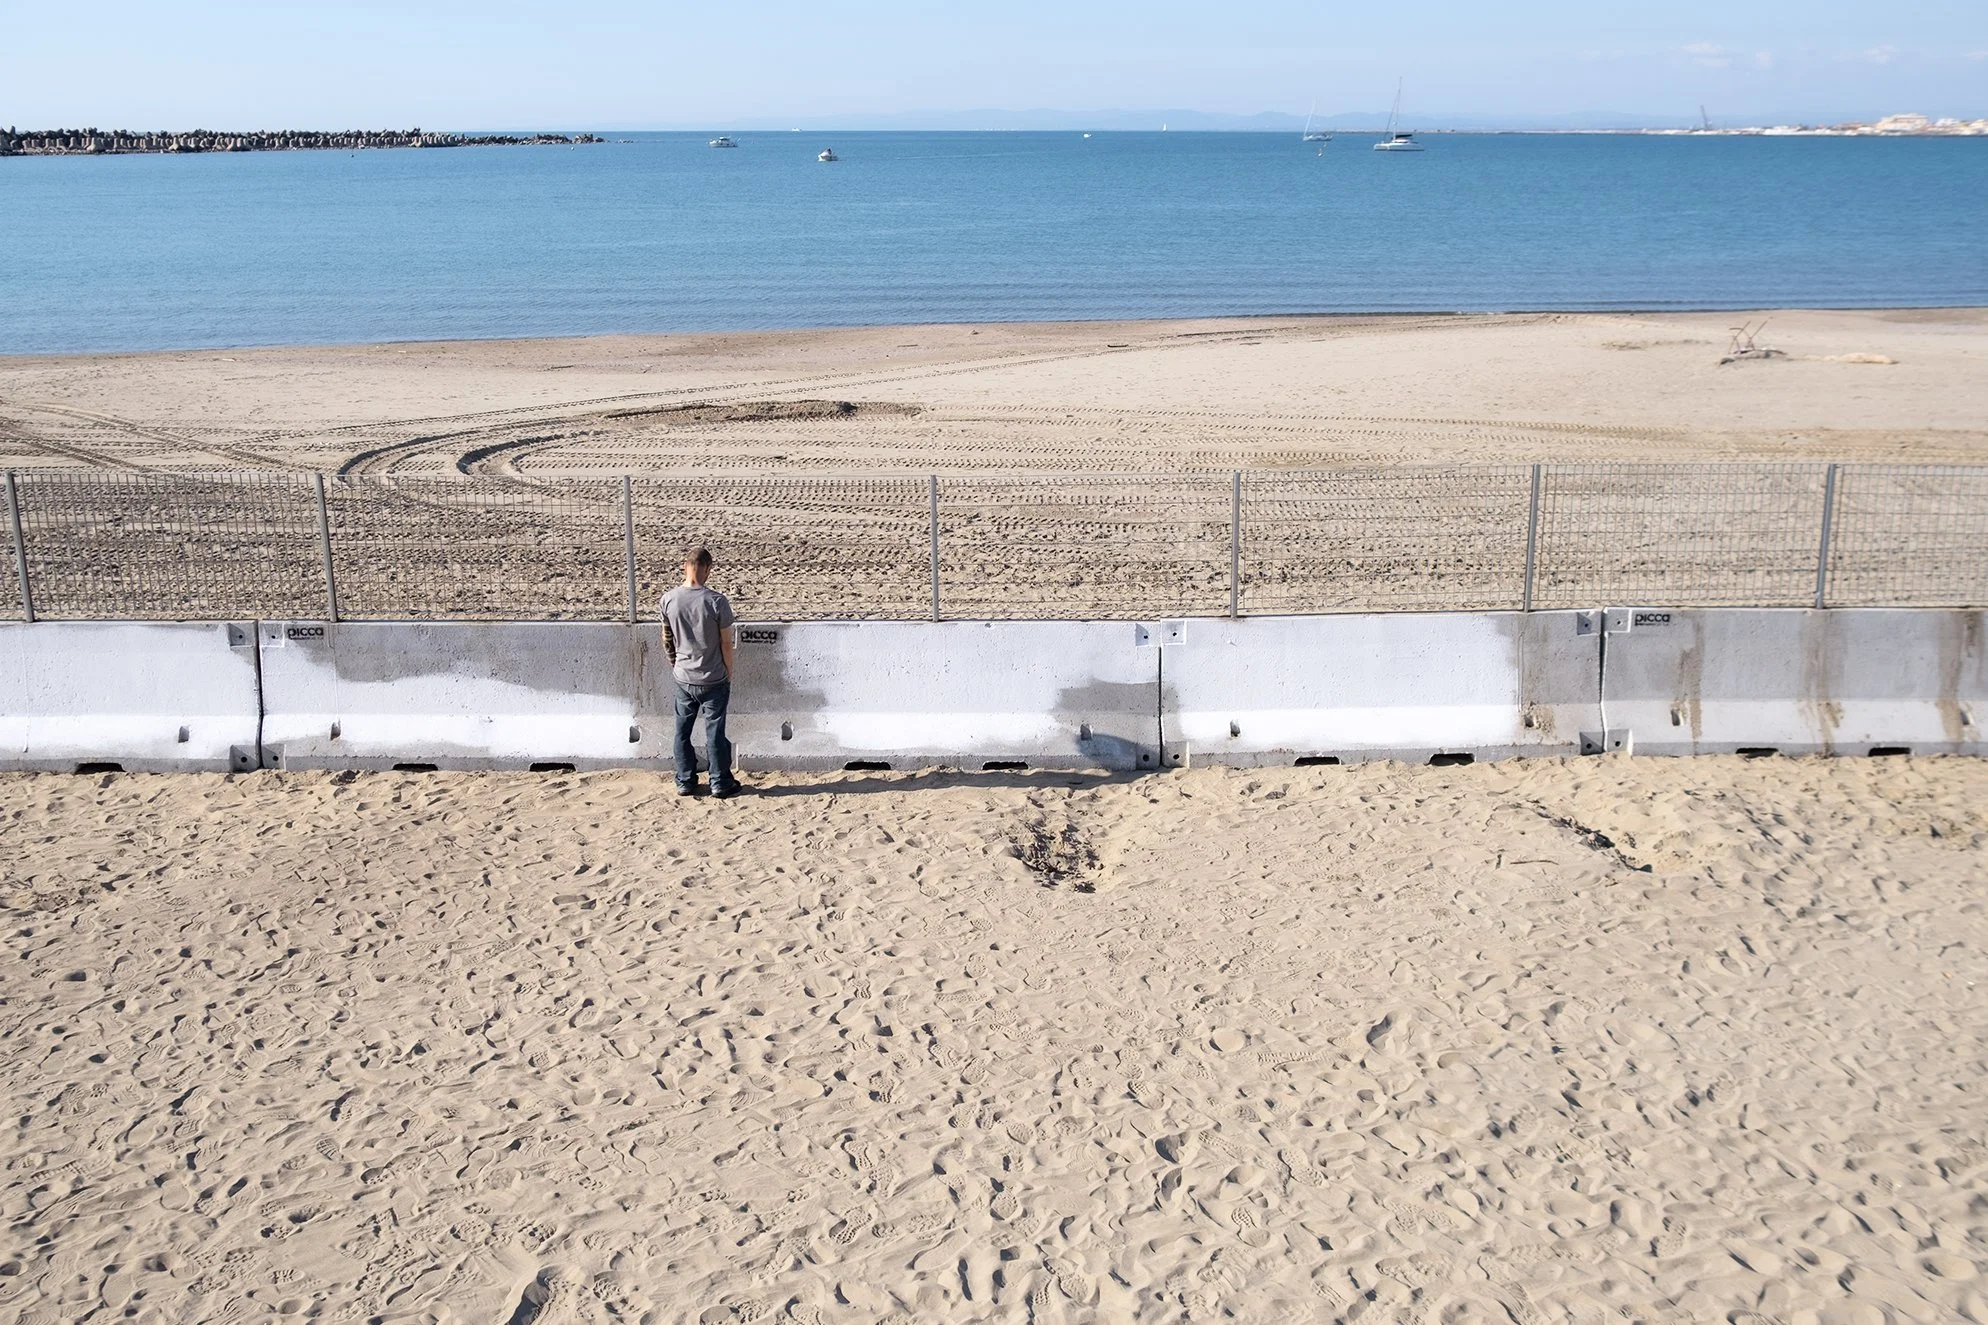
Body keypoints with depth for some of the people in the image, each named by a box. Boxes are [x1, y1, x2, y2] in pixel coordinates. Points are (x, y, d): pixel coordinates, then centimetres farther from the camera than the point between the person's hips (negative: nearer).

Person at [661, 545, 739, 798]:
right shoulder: (716, 601, -18)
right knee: (715, 732, 7)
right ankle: (720, 784, 16)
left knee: (682, 731, 14)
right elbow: (725, 643, -10)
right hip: (714, 680, -3)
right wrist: (729, 674, 4)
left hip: (683, 679, 3)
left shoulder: (668, 599, -7)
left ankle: (684, 782, 21)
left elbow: (667, 640, 4)